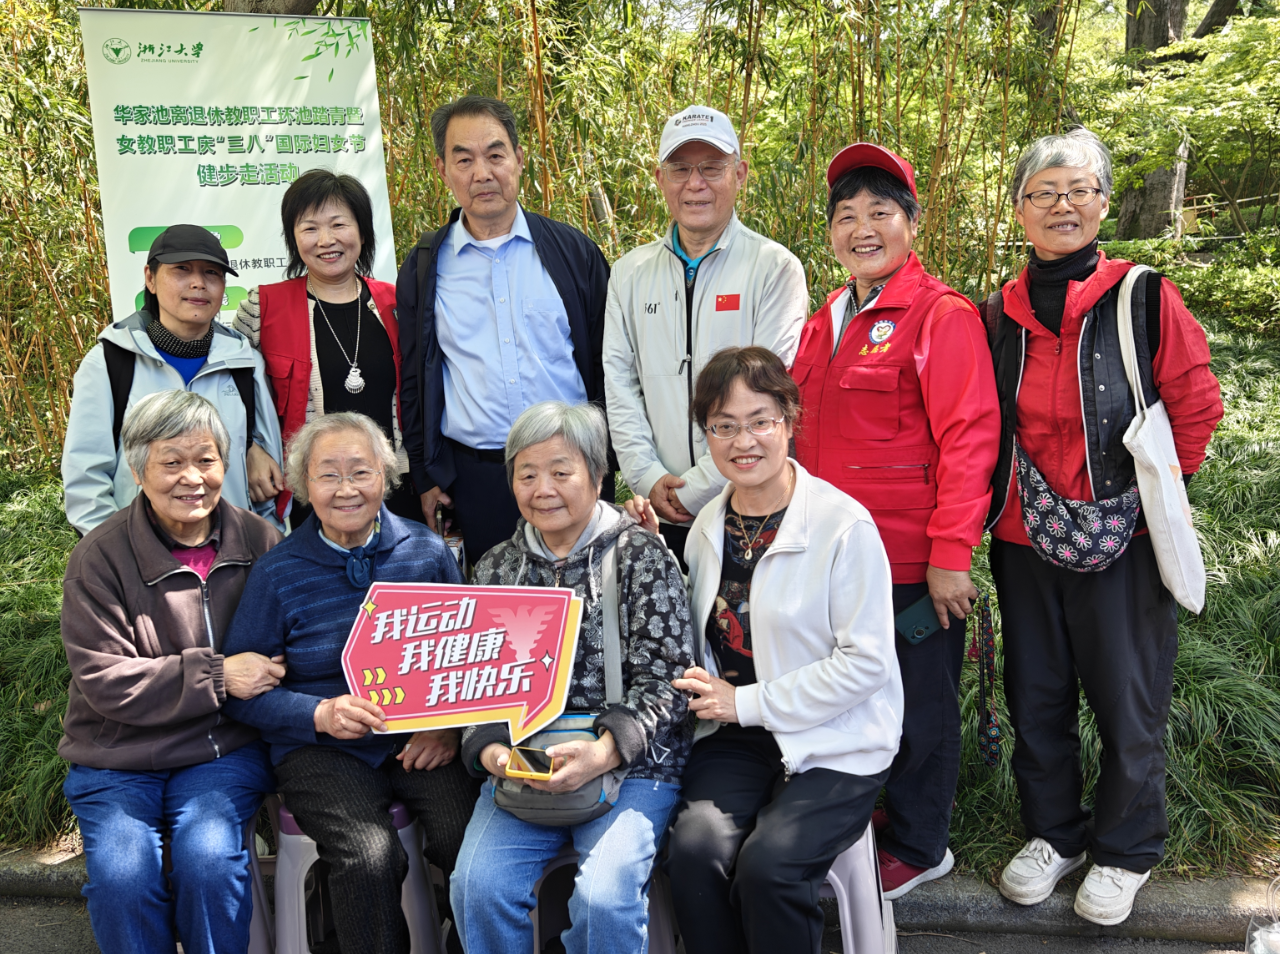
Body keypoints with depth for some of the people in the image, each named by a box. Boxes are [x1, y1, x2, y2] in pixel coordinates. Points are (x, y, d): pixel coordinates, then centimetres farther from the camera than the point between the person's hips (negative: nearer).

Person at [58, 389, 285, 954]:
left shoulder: (259, 542, 2)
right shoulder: (100, 557, -6)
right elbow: (105, 681, -12)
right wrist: (216, 676, -19)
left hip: (224, 749, 1)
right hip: (117, 758, 0)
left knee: (208, 859, -24)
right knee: (122, 876, -22)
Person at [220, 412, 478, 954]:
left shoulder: (428, 553, 4)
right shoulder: (277, 573, -1)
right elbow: (241, 689, 0)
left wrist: (450, 725, -8)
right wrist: (322, 714, -16)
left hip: (422, 740, 2)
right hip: (321, 748, -1)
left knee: (472, 838, -24)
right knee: (370, 857, -28)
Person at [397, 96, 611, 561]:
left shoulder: (573, 250, 3)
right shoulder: (423, 268, 5)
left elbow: (606, 361, 5)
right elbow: (413, 383, 9)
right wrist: (426, 478, 5)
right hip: (475, 478, 1)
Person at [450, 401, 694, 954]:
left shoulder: (641, 554, -1)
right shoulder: (496, 568, 12)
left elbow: (664, 679, -7)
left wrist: (606, 752, -21)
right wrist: (490, 750, -11)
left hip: (631, 763, -3)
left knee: (604, 897, -25)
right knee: (477, 888, -19)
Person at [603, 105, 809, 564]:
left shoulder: (776, 268, -4)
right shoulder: (630, 273, 11)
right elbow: (619, 381, 7)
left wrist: (696, 487, -13)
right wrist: (648, 478, -5)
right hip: (660, 514, 4)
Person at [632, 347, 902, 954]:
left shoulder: (844, 525, -13)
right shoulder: (709, 526, 7)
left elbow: (865, 661, -13)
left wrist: (748, 702, -13)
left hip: (835, 744, -4)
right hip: (735, 740, 5)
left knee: (766, 865, -24)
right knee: (695, 849, -20)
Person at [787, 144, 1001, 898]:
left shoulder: (943, 316, -10)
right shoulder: (826, 320, 12)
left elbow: (969, 439, -15)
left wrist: (950, 554, -19)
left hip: (912, 561, -6)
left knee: (919, 707, 9)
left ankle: (917, 849, 28)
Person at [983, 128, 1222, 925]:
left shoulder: (1147, 299, -7)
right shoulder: (1002, 313, 4)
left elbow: (1197, 408, -3)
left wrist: (1155, 491, -3)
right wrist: (1002, 503, 7)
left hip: (1121, 539, -3)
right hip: (1023, 538, 4)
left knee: (1127, 702, 8)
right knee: (1037, 695, 14)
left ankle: (1126, 851, 29)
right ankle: (1054, 832, 35)